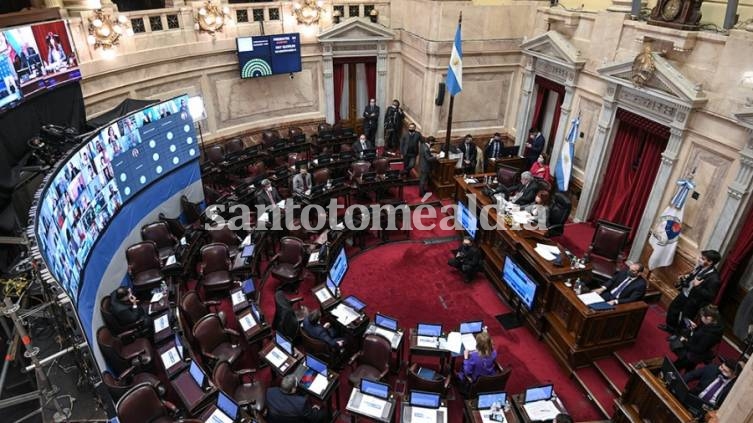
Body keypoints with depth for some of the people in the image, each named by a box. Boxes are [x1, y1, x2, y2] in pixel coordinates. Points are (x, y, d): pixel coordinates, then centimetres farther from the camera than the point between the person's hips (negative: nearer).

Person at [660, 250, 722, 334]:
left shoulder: (714, 278, -32)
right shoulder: (700, 267, -8)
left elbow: (710, 296, -29)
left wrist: (697, 286, -32)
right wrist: (686, 277, -5)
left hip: (693, 301, -8)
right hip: (684, 293, 8)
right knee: (673, 307, 26)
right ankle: (670, 327, 50)